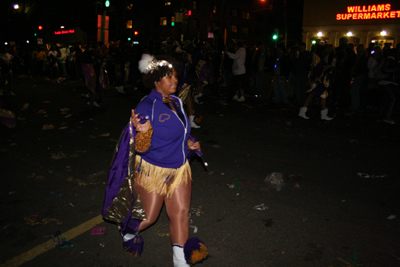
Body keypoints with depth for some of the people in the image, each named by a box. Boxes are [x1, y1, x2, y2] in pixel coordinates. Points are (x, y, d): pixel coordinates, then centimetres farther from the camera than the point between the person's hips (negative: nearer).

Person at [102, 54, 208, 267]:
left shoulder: (176, 101, 2)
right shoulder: (146, 107, -21)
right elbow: (141, 149, -19)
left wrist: (188, 142, 2)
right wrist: (143, 131, -39)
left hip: (179, 168, 6)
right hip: (153, 171, -6)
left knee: (181, 213, 8)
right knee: (148, 217, 11)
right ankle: (127, 232, 46)